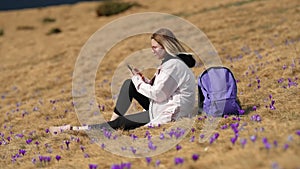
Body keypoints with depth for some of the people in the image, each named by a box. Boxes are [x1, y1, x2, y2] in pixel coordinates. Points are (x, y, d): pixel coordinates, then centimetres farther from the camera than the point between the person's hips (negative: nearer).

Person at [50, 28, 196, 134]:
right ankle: (113, 120, 1)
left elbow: (158, 94, -22)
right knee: (129, 84, 6)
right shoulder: (171, 61, 14)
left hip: (169, 113, -10)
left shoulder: (173, 64, -19)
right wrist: (142, 79, 0)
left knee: (122, 122, -11)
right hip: (163, 106, 10)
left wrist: (138, 81, -9)